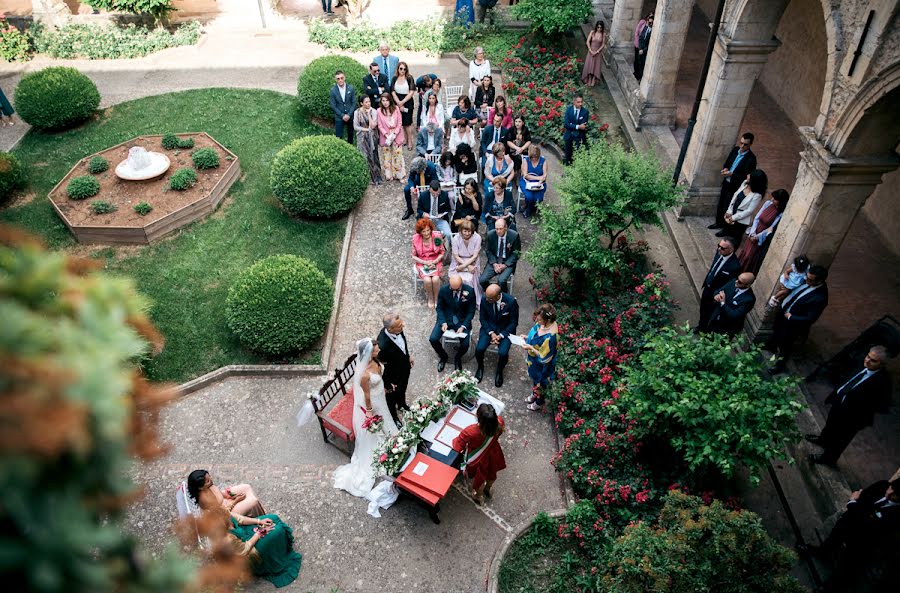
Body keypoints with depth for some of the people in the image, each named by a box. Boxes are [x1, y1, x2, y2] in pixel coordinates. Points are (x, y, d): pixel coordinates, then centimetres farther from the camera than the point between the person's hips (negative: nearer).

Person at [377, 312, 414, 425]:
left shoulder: (398, 330, -25)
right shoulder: (382, 345, -45)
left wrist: (408, 356, 14)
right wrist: (387, 384, -15)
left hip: (405, 367, 6)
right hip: (393, 376, -6)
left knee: (402, 390, 35)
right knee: (392, 396, 26)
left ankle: (402, 404, 67)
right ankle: (393, 415, 56)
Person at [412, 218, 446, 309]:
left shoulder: (437, 236, -9)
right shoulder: (416, 239, -8)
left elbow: (442, 253, 0)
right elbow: (414, 256, -1)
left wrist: (434, 262, -15)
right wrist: (425, 262, -15)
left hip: (435, 261, 0)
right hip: (422, 263, 0)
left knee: (435, 279, -28)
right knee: (427, 280, -27)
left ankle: (436, 298, -2)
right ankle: (430, 298, 1)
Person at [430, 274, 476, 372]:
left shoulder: (470, 291, -14)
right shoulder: (443, 290, -11)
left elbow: (471, 312, -6)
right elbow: (439, 308, 1)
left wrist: (463, 326, -18)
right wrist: (443, 323, -15)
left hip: (462, 320, -1)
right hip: (446, 319, 1)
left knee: (465, 345, -22)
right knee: (433, 339, -19)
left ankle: (457, 359, 15)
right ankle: (443, 356, 14)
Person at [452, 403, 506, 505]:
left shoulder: (470, 432, -44)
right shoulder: (499, 423, -34)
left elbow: (457, 447, -25)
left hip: (479, 460, -3)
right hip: (492, 454, 3)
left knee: (478, 478, 29)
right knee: (492, 474, 35)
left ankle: (479, 496, 58)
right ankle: (488, 489, 65)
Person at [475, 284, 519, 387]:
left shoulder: (511, 301, -22)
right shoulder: (485, 299, -16)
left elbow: (514, 322, -10)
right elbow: (482, 318, -1)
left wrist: (501, 335, -17)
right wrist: (491, 333, -14)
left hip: (505, 329, -2)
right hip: (489, 327, 2)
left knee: (503, 353, -25)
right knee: (479, 349, -21)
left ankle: (499, 371, 9)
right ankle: (480, 367, 13)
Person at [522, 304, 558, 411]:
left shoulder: (550, 337, -42)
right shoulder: (544, 323, -18)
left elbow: (544, 359, -30)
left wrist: (531, 348, -28)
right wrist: (527, 337, -8)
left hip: (541, 365, -7)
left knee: (539, 383, 21)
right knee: (534, 378, 32)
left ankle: (539, 403, 49)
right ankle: (534, 394, 61)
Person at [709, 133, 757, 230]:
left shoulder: (751, 159, -19)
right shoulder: (735, 150, 0)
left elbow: (747, 176, -20)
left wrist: (731, 174, -26)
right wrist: (725, 169, -9)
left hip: (735, 186, -6)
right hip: (726, 182, 6)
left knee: (727, 207, 2)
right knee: (721, 204, 18)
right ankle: (718, 222, 35)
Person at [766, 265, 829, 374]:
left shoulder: (820, 298, -38)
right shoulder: (810, 282, -18)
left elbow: (810, 319, -26)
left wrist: (790, 317, -19)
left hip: (793, 323, -7)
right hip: (783, 311, 7)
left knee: (784, 344, 16)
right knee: (776, 330, 32)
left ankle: (780, 364, 43)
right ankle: (771, 346, 63)